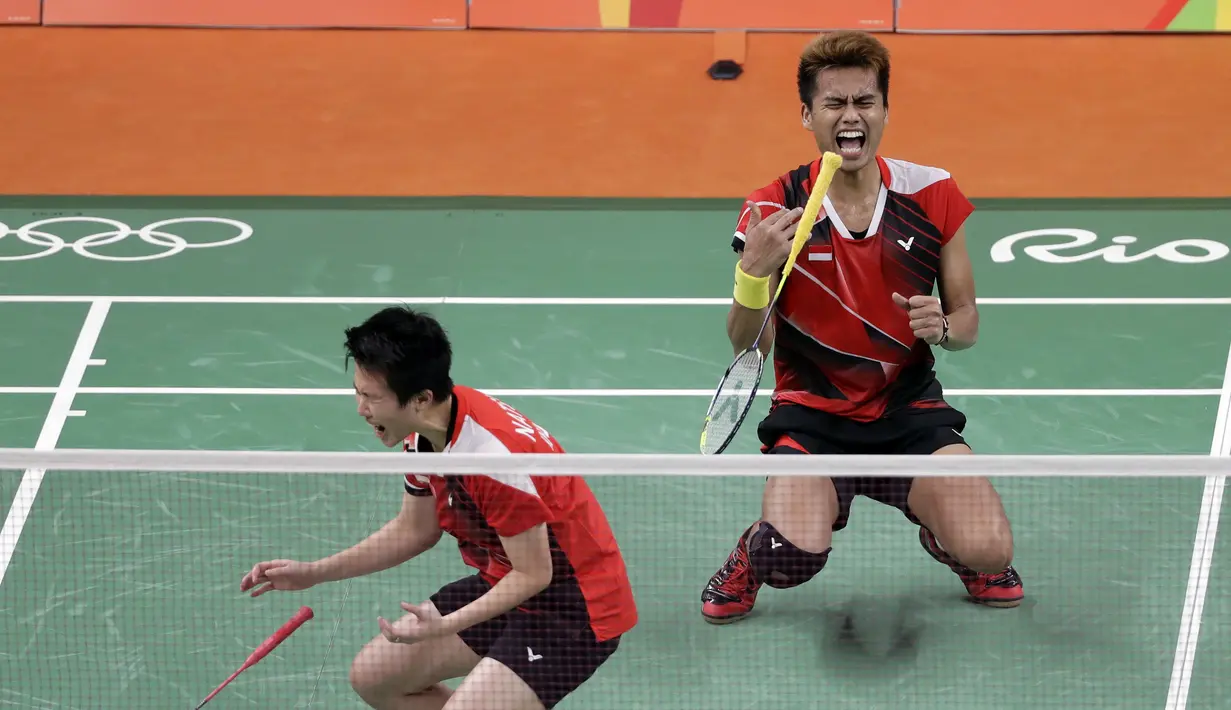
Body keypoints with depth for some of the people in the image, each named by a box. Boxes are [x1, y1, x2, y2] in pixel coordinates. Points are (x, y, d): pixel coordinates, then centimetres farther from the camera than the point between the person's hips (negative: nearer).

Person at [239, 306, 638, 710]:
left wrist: (447, 626, -31)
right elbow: (414, 530, 14)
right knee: (372, 676, 11)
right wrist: (314, 573, 9)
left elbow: (533, 574, -24)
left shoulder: (495, 453, -31)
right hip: (502, 585, 9)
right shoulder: (422, 437, -4)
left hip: (570, 605, -9)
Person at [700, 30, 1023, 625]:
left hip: (910, 410, 2)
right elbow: (746, 349, -8)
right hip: (812, 415, -2)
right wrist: (752, 272, -27)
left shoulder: (932, 195, -2)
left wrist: (942, 327, -17)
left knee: (989, 554, -19)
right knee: (794, 556, -29)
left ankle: (941, 533, 19)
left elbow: (966, 320, 7)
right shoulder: (772, 211, -7)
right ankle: (751, 559, 10)